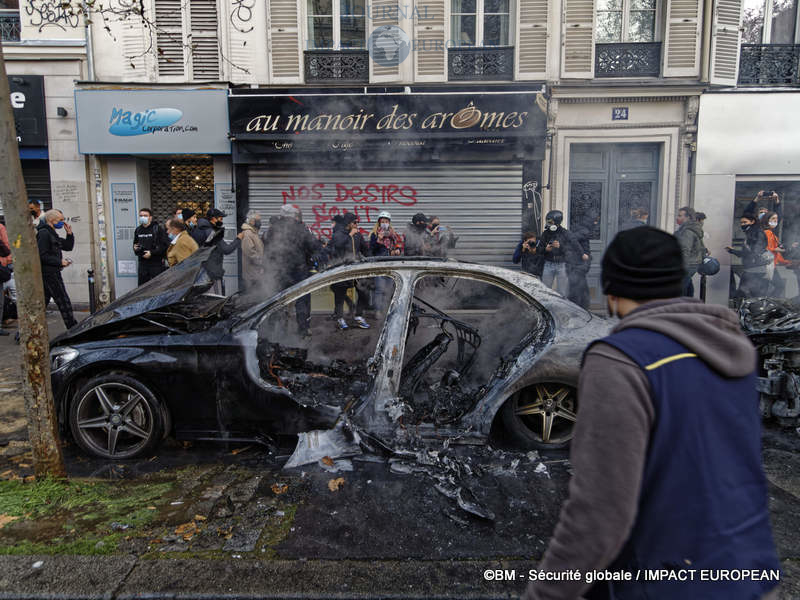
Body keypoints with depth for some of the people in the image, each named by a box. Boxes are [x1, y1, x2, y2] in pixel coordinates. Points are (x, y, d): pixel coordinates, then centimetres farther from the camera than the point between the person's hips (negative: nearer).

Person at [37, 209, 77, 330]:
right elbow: (42, 256, -21)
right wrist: (60, 262, -17)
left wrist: (69, 233, 8)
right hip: (49, 273, -10)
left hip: (51, 273, 10)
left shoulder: (52, 234, 18)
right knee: (64, 302, -4)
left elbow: (68, 246, 20)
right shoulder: (44, 233, -13)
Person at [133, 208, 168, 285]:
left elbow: (165, 245, -11)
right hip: (143, 264, 5)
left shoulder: (158, 229, -5)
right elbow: (135, 243, 27)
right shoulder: (138, 230, 14)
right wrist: (135, 248, 4)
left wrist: (152, 253, -17)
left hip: (156, 263, -5)